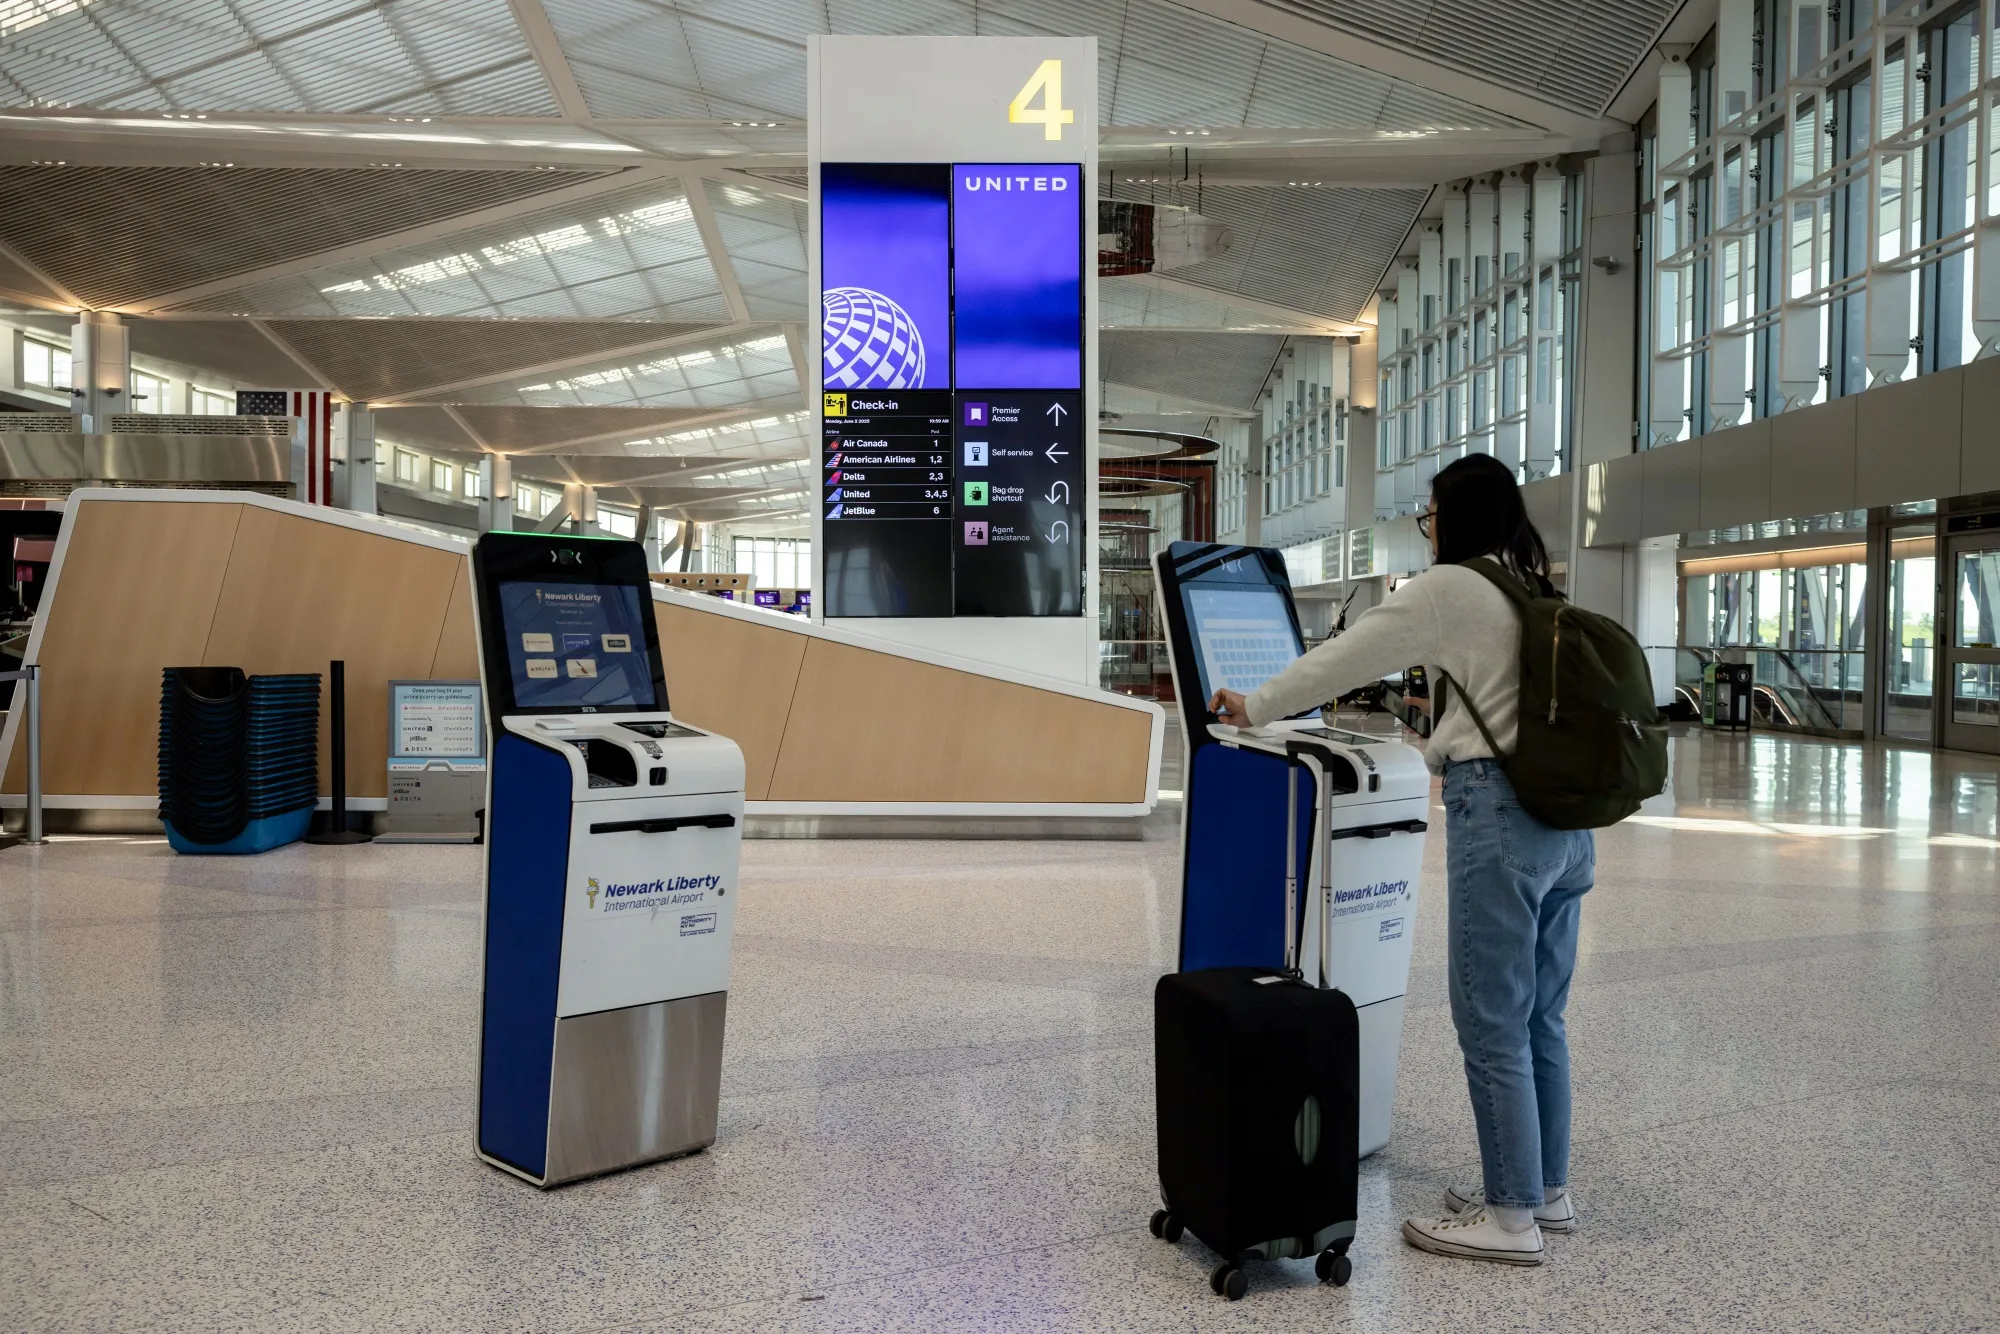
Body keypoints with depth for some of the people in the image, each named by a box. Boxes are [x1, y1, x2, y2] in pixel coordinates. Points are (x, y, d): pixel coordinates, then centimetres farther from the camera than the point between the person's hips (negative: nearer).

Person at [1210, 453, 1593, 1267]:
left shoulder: (1448, 589, -7)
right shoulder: (1538, 593, 16)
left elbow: (1344, 659, -2)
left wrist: (1252, 709, 10)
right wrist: (1440, 751, 39)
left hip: (1502, 817, -9)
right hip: (1566, 816, 9)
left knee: (1493, 1025, -2)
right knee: (1539, 1019, 16)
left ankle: (1511, 1216, 6)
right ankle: (1547, 1190, 26)